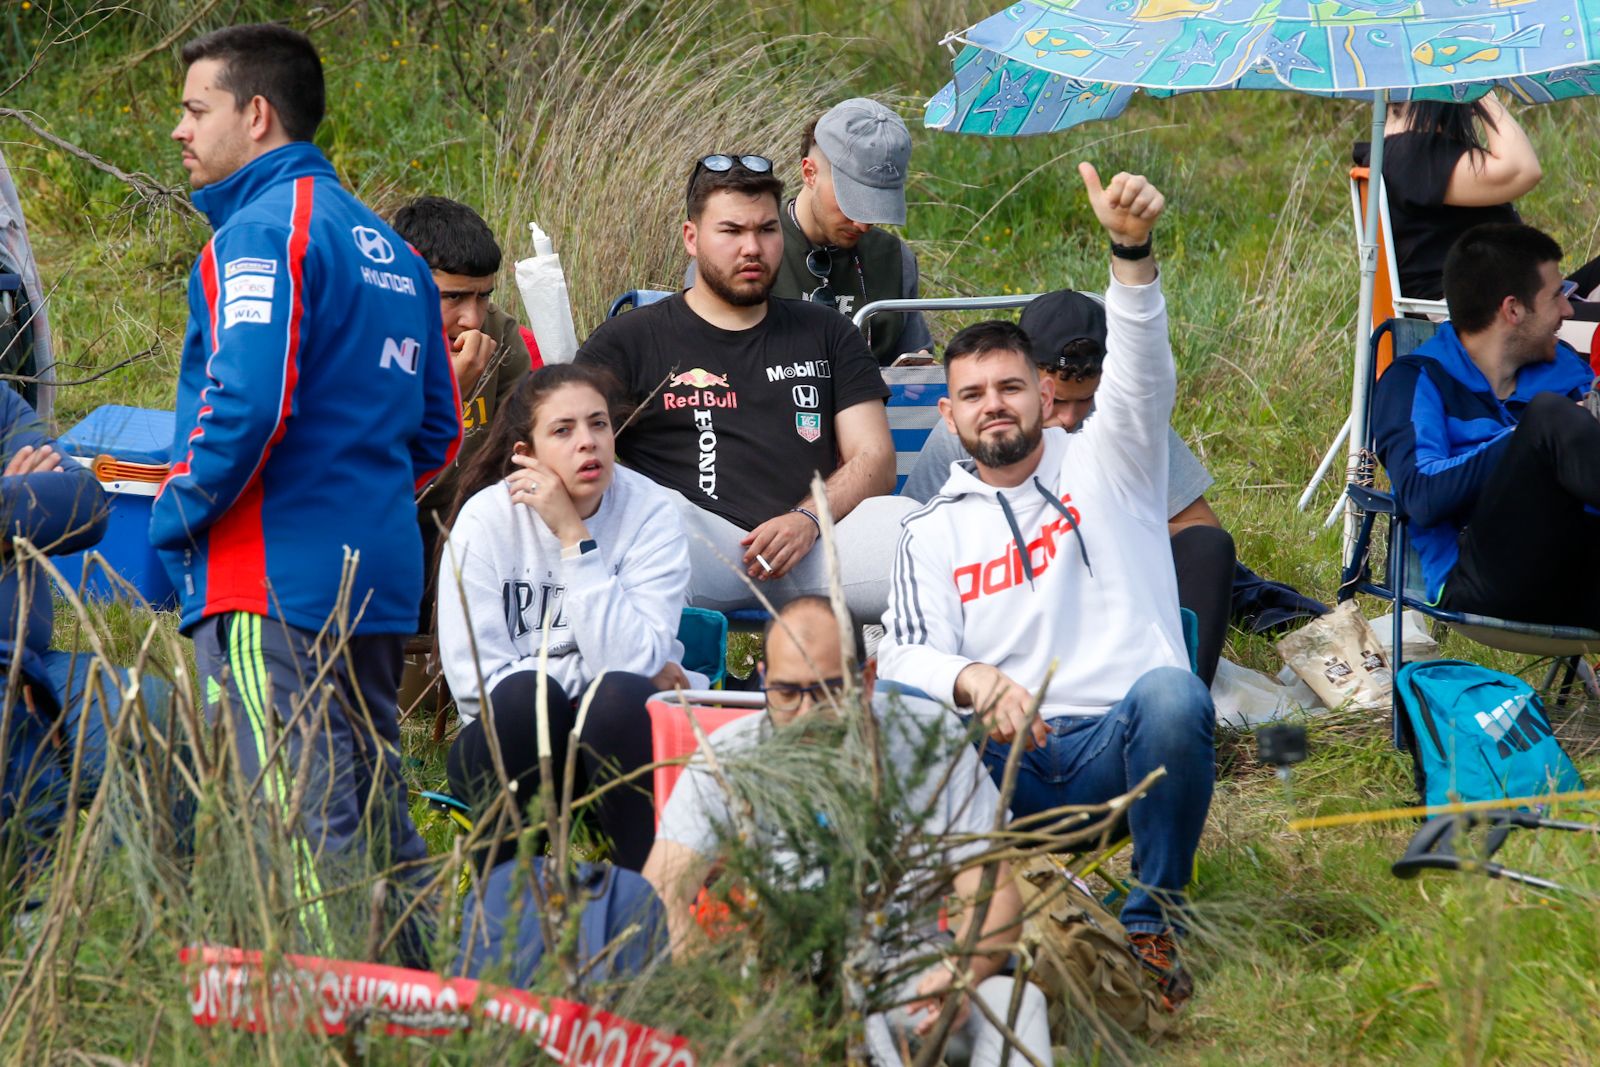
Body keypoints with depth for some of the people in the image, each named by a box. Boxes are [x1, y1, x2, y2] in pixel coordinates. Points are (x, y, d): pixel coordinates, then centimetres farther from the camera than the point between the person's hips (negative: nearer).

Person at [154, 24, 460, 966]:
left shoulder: (262, 230, -10)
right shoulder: (386, 245, 18)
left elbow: (250, 404, -22)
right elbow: (438, 429, 19)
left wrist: (179, 514, -10)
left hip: (270, 579, -9)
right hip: (380, 571, 9)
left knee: (302, 820, -10)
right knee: (378, 812, 13)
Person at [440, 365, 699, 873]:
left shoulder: (650, 511, -7)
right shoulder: (486, 518, -8)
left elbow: (631, 660, -19)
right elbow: (475, 682, -14)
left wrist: (575, 537, -21)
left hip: (616, 739, 0)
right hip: (516, 742, 0)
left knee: (619, 697, -32)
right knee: (524, 697, -32)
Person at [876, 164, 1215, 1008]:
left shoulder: (1102, 464, 14)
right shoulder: (934, 530, 18)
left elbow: (1140, 371, -6)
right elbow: (907, 654, 4)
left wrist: (1131, 247, -26)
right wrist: (975, 680, -22)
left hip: (1120, 743, -1)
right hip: (1009, 763, 1)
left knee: (1172, 696, -36)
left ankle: (1152, 927, -21)